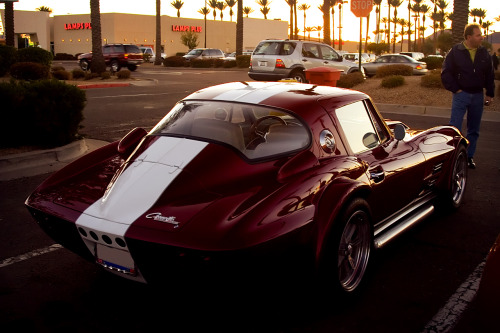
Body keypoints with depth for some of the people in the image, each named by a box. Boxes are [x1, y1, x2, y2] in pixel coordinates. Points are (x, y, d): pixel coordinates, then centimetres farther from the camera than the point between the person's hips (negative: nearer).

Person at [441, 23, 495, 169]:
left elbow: (490, 75, 12)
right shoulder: (455, 52, -5)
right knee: (454, 128, -8)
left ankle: (469, 157, 21)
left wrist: (490, 94, 9)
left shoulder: (484, 53, 5)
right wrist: (455, 89, -8)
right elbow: (445, 73, -3)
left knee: (474, 130, 10)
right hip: (461, 95, -4)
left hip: (478, 96, 4)